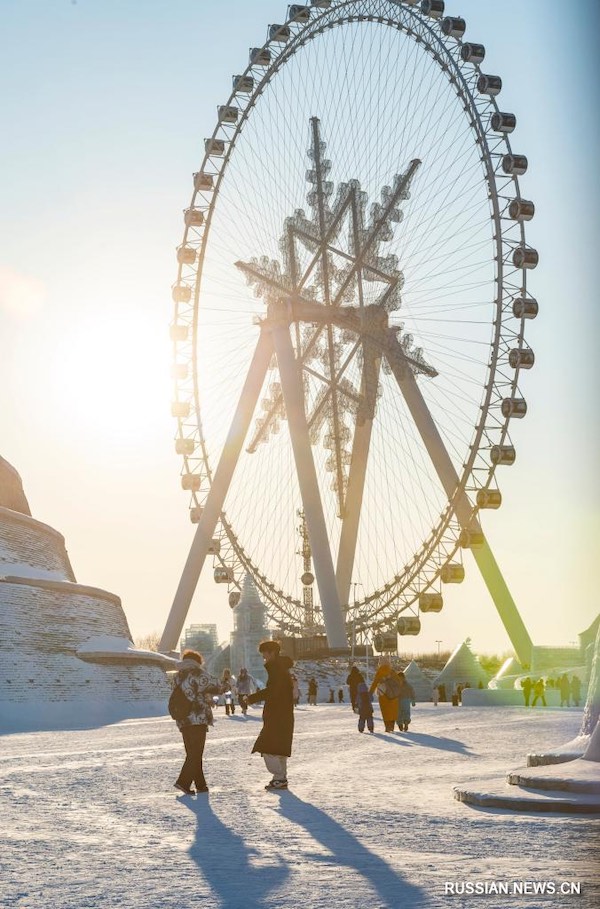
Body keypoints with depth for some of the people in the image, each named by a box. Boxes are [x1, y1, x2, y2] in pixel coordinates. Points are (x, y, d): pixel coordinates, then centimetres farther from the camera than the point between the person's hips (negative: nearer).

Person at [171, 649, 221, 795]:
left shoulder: (177, 677, 13)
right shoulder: (198, 674, -8)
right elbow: (216, 687, -6)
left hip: (183, 721, 7)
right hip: (198, 720, -7)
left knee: (192, 754, 13)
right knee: (196, 754, -4)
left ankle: (200, 784, 16)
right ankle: (183, 781, -15)